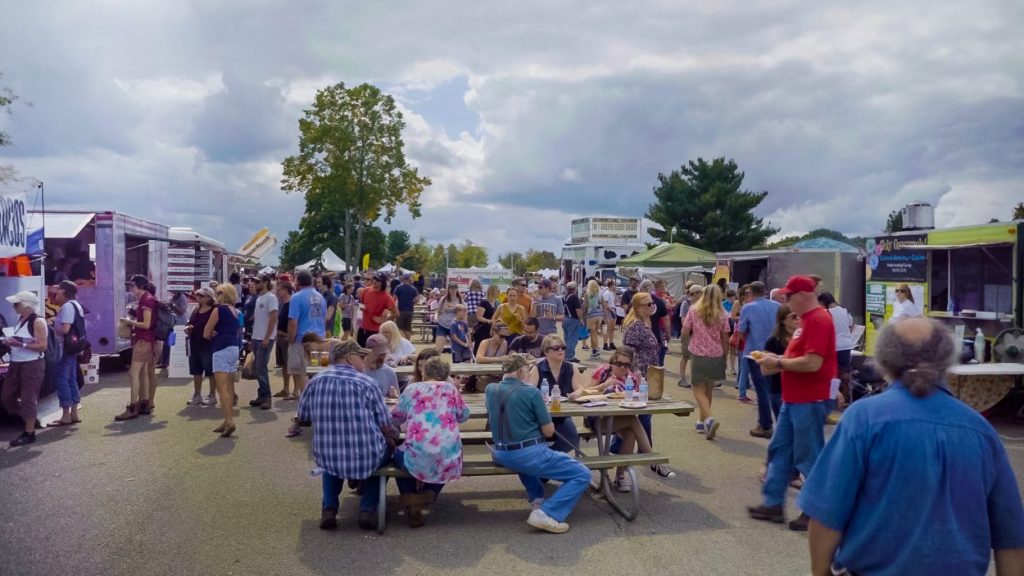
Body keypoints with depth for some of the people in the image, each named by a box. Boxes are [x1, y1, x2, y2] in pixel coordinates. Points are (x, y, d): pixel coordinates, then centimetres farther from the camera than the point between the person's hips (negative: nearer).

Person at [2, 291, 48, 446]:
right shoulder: (21, 319, 10)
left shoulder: (38, 321, -14)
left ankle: (29, 433, 3)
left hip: (32, 364, -9)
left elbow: (42, 346, -19)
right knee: (7, 396, 13)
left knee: (28, 398, -4)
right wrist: (10, 341, 4)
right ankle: (29, 419, 29)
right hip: (16, 363, 9)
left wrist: (20, 344, -24)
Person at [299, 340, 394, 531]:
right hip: (366, 460, -3)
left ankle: (329, 508, 19)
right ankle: (367, 509, 17)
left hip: (326, 460, 3)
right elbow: (386, 427, -6)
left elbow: (302, 417, 12)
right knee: (382, 452, 31)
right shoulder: (368, 383, -10)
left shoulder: (316, 381, -1)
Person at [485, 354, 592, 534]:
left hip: (501, 455, 7)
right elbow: (548, 431, -7)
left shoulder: (490, 389, 5)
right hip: (529, 455, -7)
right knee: (582, 475, 2)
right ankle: (546, 514, -13)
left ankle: (537, 499, 32)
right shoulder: (531, 391, -11)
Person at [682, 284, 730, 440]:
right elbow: (725, 339, 2)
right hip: (716, 356, 3)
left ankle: (709, 419, -21)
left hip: (699, 355, -3)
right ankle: (702, 421, 26)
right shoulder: (722, 314, 1)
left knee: (699, 390, 2)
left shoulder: (694, 310, -4)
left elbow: (684, 333, -4)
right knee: (708, 389, 17)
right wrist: (724, 358, 12)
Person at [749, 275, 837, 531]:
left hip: (809, 401, -10)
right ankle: (773, 504, 21)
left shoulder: (819, 320, -18)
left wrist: (778, 363, -15)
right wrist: (777, 360, 6)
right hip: (793, 399, 10)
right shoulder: (806, 319, 14)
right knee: (779, 450, 13)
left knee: (808, 457, 2)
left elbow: (813, 363, -26)